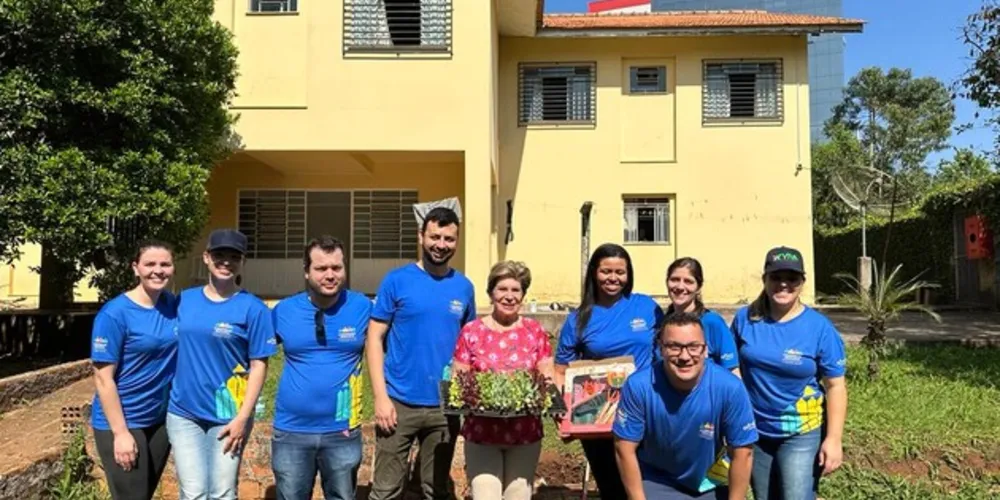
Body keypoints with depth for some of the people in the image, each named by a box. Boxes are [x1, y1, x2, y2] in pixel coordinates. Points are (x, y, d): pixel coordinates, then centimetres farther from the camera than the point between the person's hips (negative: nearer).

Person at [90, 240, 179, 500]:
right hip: (121, 422, -5)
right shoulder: (115, 314, -16)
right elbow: (103, 378, -16)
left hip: (160, 419, 5)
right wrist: (121, 432, -18)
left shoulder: (174, 305, -1)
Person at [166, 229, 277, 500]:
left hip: (228, 417, -2)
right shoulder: (184, 300, 4)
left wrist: (242, 418, -13)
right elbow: (174, 350, 11)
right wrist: (165, 399, 6)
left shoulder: (252, 308, -7)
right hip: (183, 413, 3)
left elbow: (258, 365, -8)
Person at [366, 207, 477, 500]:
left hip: (446, 406, 3)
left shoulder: (464, 287, 5)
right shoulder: (397, 280, -5)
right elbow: (374, 339, -4)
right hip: (400, 403, -3)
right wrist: (381, 396, -11)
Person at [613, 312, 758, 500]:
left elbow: (742, 453, -14)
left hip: (713, 484, 1)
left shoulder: (730, 388, -25)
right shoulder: (638, 386, -25)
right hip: (657, 483, -1)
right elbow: (625, 448, -16)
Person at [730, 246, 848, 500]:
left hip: (801, 435, -3)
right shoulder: (745, 319, -4)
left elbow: (836, 386, -9)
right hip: (755, 432, 3)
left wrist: (833, 439, -12)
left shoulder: (820, 327, -12)